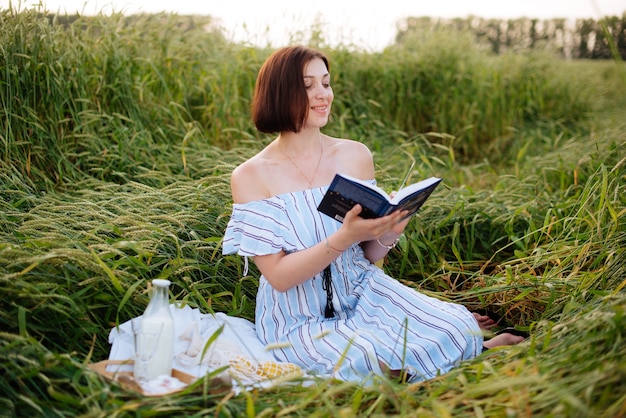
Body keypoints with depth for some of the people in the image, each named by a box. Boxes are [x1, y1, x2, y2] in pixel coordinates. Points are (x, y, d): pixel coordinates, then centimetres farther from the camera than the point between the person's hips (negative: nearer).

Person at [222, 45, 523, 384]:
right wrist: (344, 238, -28)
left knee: (456, 331, -21)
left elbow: (368, 255, 8)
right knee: (370, 363, -30)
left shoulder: (356, 155, 0)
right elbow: (277, 275, -15)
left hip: (362, 293, 3)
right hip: (299, 319, -2)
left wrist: (386, 235, -15)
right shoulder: (250, 176, -10)